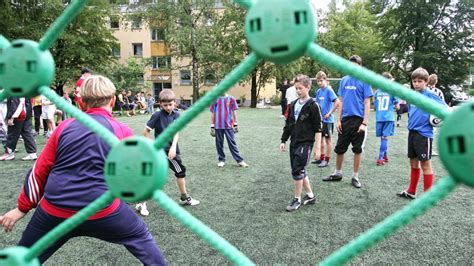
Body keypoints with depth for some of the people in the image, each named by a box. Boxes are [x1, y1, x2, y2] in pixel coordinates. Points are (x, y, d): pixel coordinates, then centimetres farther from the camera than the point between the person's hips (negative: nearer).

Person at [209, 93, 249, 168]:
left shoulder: (231, 99, 2)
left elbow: (234, 112, 7)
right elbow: (212, 113, 6)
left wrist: (235, 124, 5)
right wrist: (212, 126, 3)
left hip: (229, 125, -1)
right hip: (218, 126, 1)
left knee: (232, 143, 0)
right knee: (219, 143, 7)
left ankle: (240, 160, 4)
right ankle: (221, 160, 20)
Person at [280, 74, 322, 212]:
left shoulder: (313, 105, -9)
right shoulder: (293, 105, 10)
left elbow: (318, 128, -10)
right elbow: (288, 124, 17)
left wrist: (318, 147, -12)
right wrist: (283, 140, 14)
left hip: (306, 143, -7)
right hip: (294, 143, 7)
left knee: (297, 171, -8)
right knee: (300, 171, 12)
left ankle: (297, 199, 7)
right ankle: (310, 196, 27)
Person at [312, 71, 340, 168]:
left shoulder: (329, 90, -14)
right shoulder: (318, 91, 8)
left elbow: (337, 102, -22)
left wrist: (329, 113, -18)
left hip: (327, 120, -7)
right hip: (320, 119, 7)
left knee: (328, 139, 3)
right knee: (320, 138, 14)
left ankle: (327, 160, 11)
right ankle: (321, 158, 27)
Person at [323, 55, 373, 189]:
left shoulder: (364, 81, -5)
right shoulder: (344, 80, 6)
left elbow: (367, 103, -7)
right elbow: (341, 101, 10)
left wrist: (364, 123, -14)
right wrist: (339, 120, 5)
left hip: (358, 121, -4)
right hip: (345, 120, 4)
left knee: (357, 149, 7)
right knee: (339, 148, 11)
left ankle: (355, 176, 19)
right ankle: (337, 173, 28)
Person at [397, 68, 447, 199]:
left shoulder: (430, 94, -10)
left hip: (424, 134, -7)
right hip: (412, 132, 7)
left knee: (425, 164, 1)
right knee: (413, 162, 16)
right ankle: (411, 191, 29)